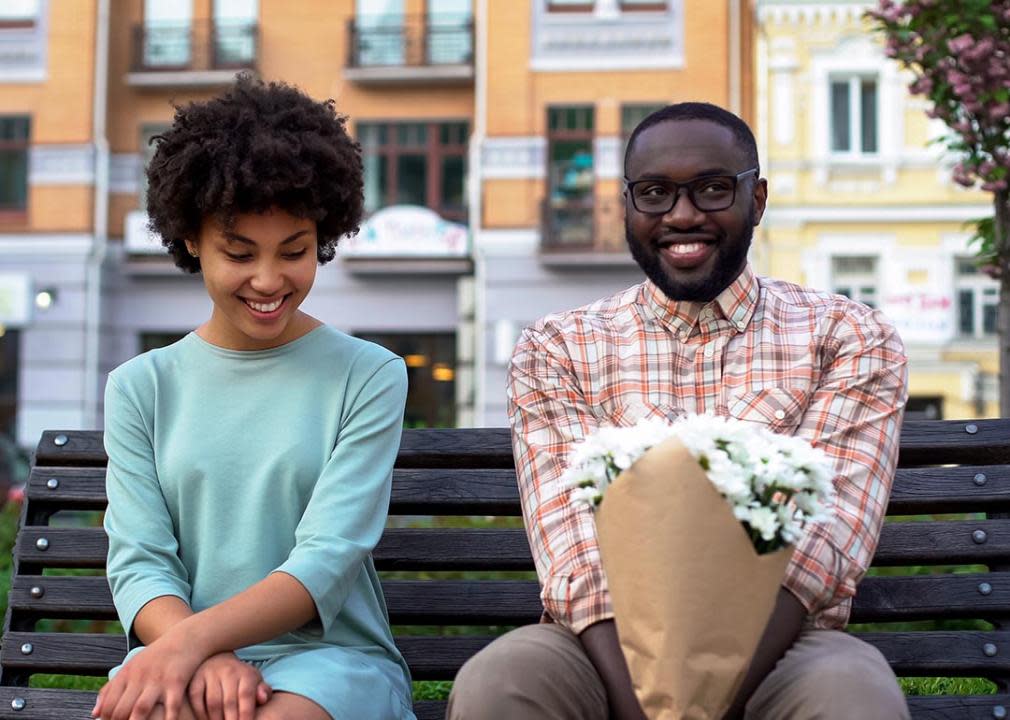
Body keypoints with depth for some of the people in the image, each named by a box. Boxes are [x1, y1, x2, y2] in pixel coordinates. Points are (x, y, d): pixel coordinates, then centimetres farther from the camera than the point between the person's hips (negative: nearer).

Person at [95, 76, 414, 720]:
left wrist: (194, 637, -22)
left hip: (328, 652, -1)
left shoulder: (369, 377, 5)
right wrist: (207, 661, -19)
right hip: (182, 652, 2)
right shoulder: (141, 387, 12)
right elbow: (138, 563, 2)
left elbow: (328, 560, -6)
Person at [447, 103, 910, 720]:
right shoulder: (556, 350, 8)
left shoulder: (848, 340, 6)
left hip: (778, 643, -1)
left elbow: (823, 532, -8)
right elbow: (573, 546, -6)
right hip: (605, 644, 1)